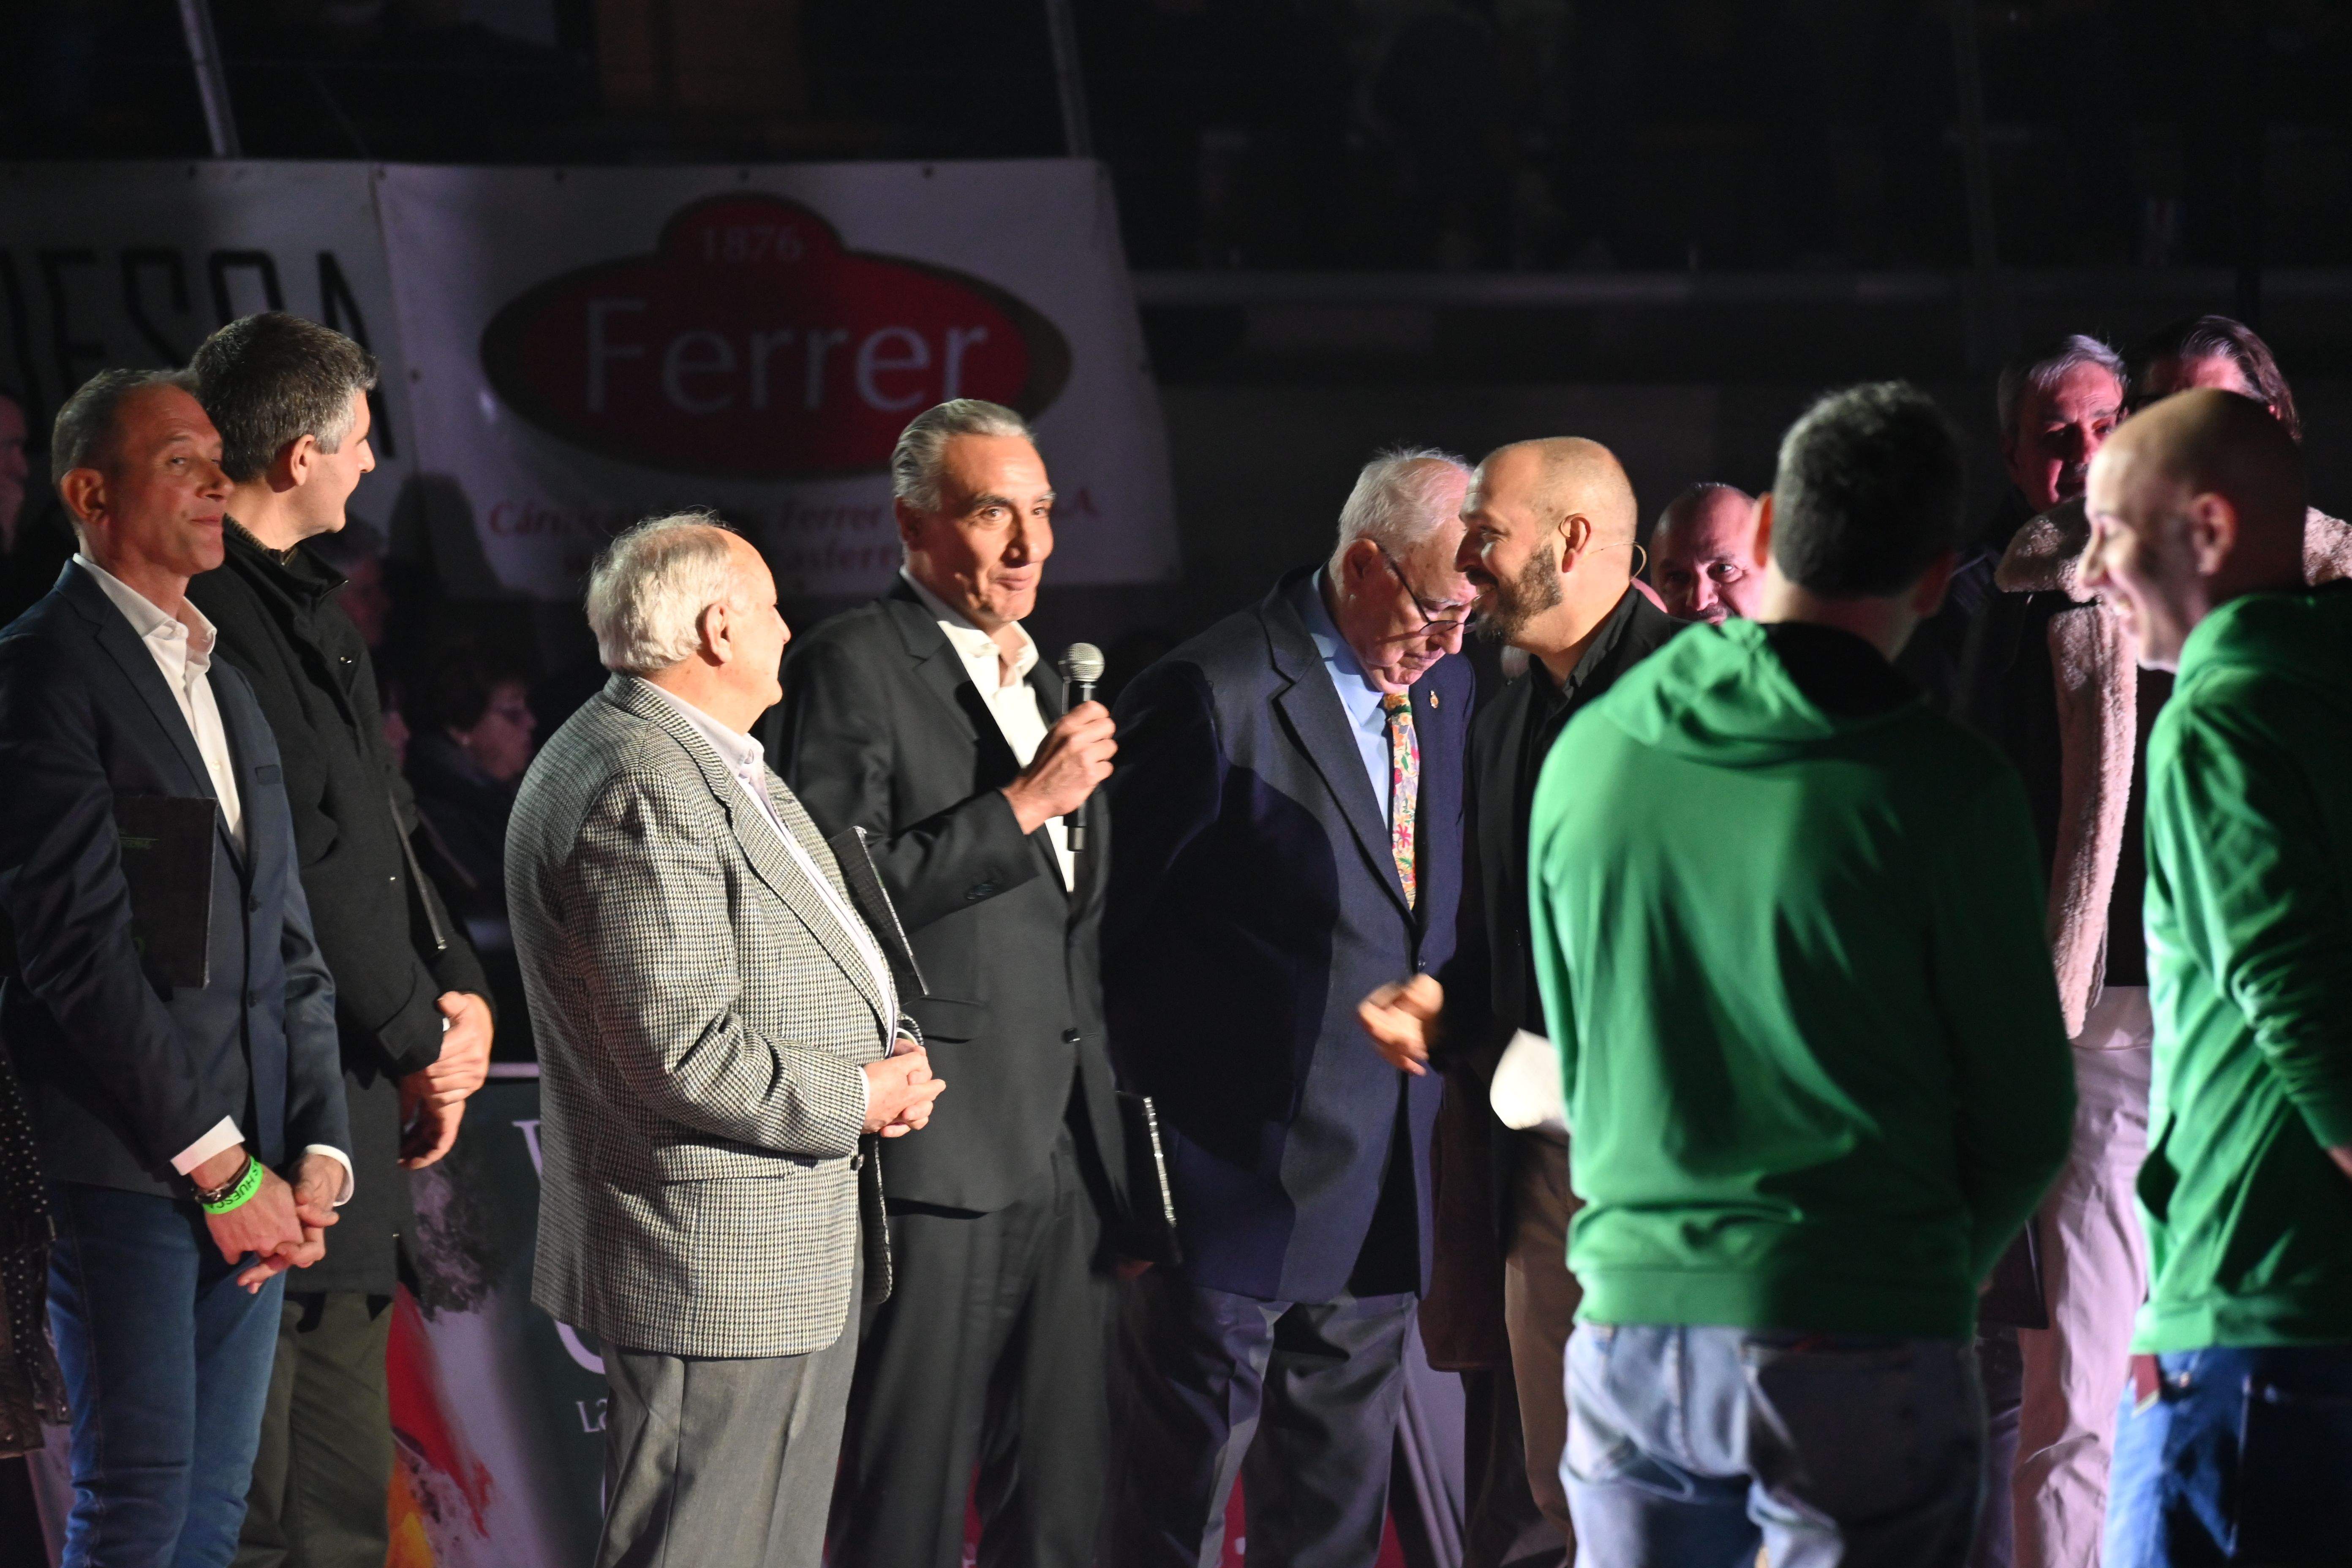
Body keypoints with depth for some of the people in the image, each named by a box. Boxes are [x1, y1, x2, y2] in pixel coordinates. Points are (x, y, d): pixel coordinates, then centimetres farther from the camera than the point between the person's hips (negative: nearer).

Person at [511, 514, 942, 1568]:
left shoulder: (711, 766, 15)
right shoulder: (641, 794, -20)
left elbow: (786, 964, 25)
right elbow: (683, 1051, -26)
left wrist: (891, 1052, 4)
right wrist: (855, 1100, -13)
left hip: (801, 1254, 11)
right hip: (719, 1271, -11)